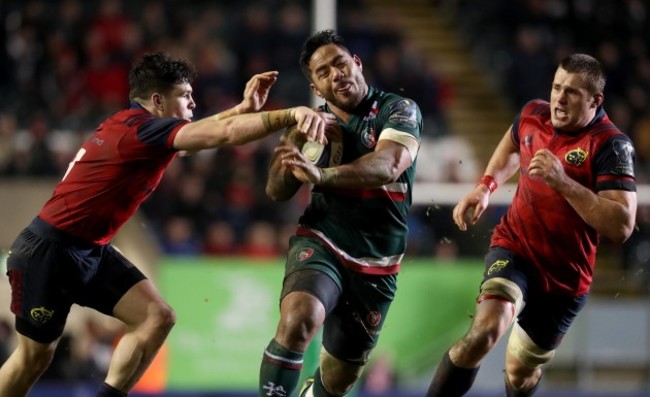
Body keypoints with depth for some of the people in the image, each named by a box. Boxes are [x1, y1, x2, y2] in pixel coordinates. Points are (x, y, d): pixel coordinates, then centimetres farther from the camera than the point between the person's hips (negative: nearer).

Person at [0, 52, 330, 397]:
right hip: (48, 251, -10)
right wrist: (290, 115, -39)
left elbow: (203, 131, 22)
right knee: (35, 356, 0)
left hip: (91, 251, 10)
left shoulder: (135, 126, 7)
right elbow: (224, 134, -32)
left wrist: (244, 108, 6)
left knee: (157, 318, -6)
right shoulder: (141, 128, -21)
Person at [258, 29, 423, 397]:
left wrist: (321, 174, -43)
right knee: (298, 320, -33)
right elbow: (277, 192, 0)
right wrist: (290, 149, -21)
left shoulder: (399, 110, -7)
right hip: (320, 244, 0)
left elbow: (387, 166, -27)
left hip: (376, 266, 0)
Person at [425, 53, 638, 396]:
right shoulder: (532, 115, -5)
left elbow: (621, 226, -30)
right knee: (486, 329, -29)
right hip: (514, 248, 1)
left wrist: (563, 181, -36)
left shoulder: (611, 145, -19)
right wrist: (485, 187, 7)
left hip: (565, 277, -1)